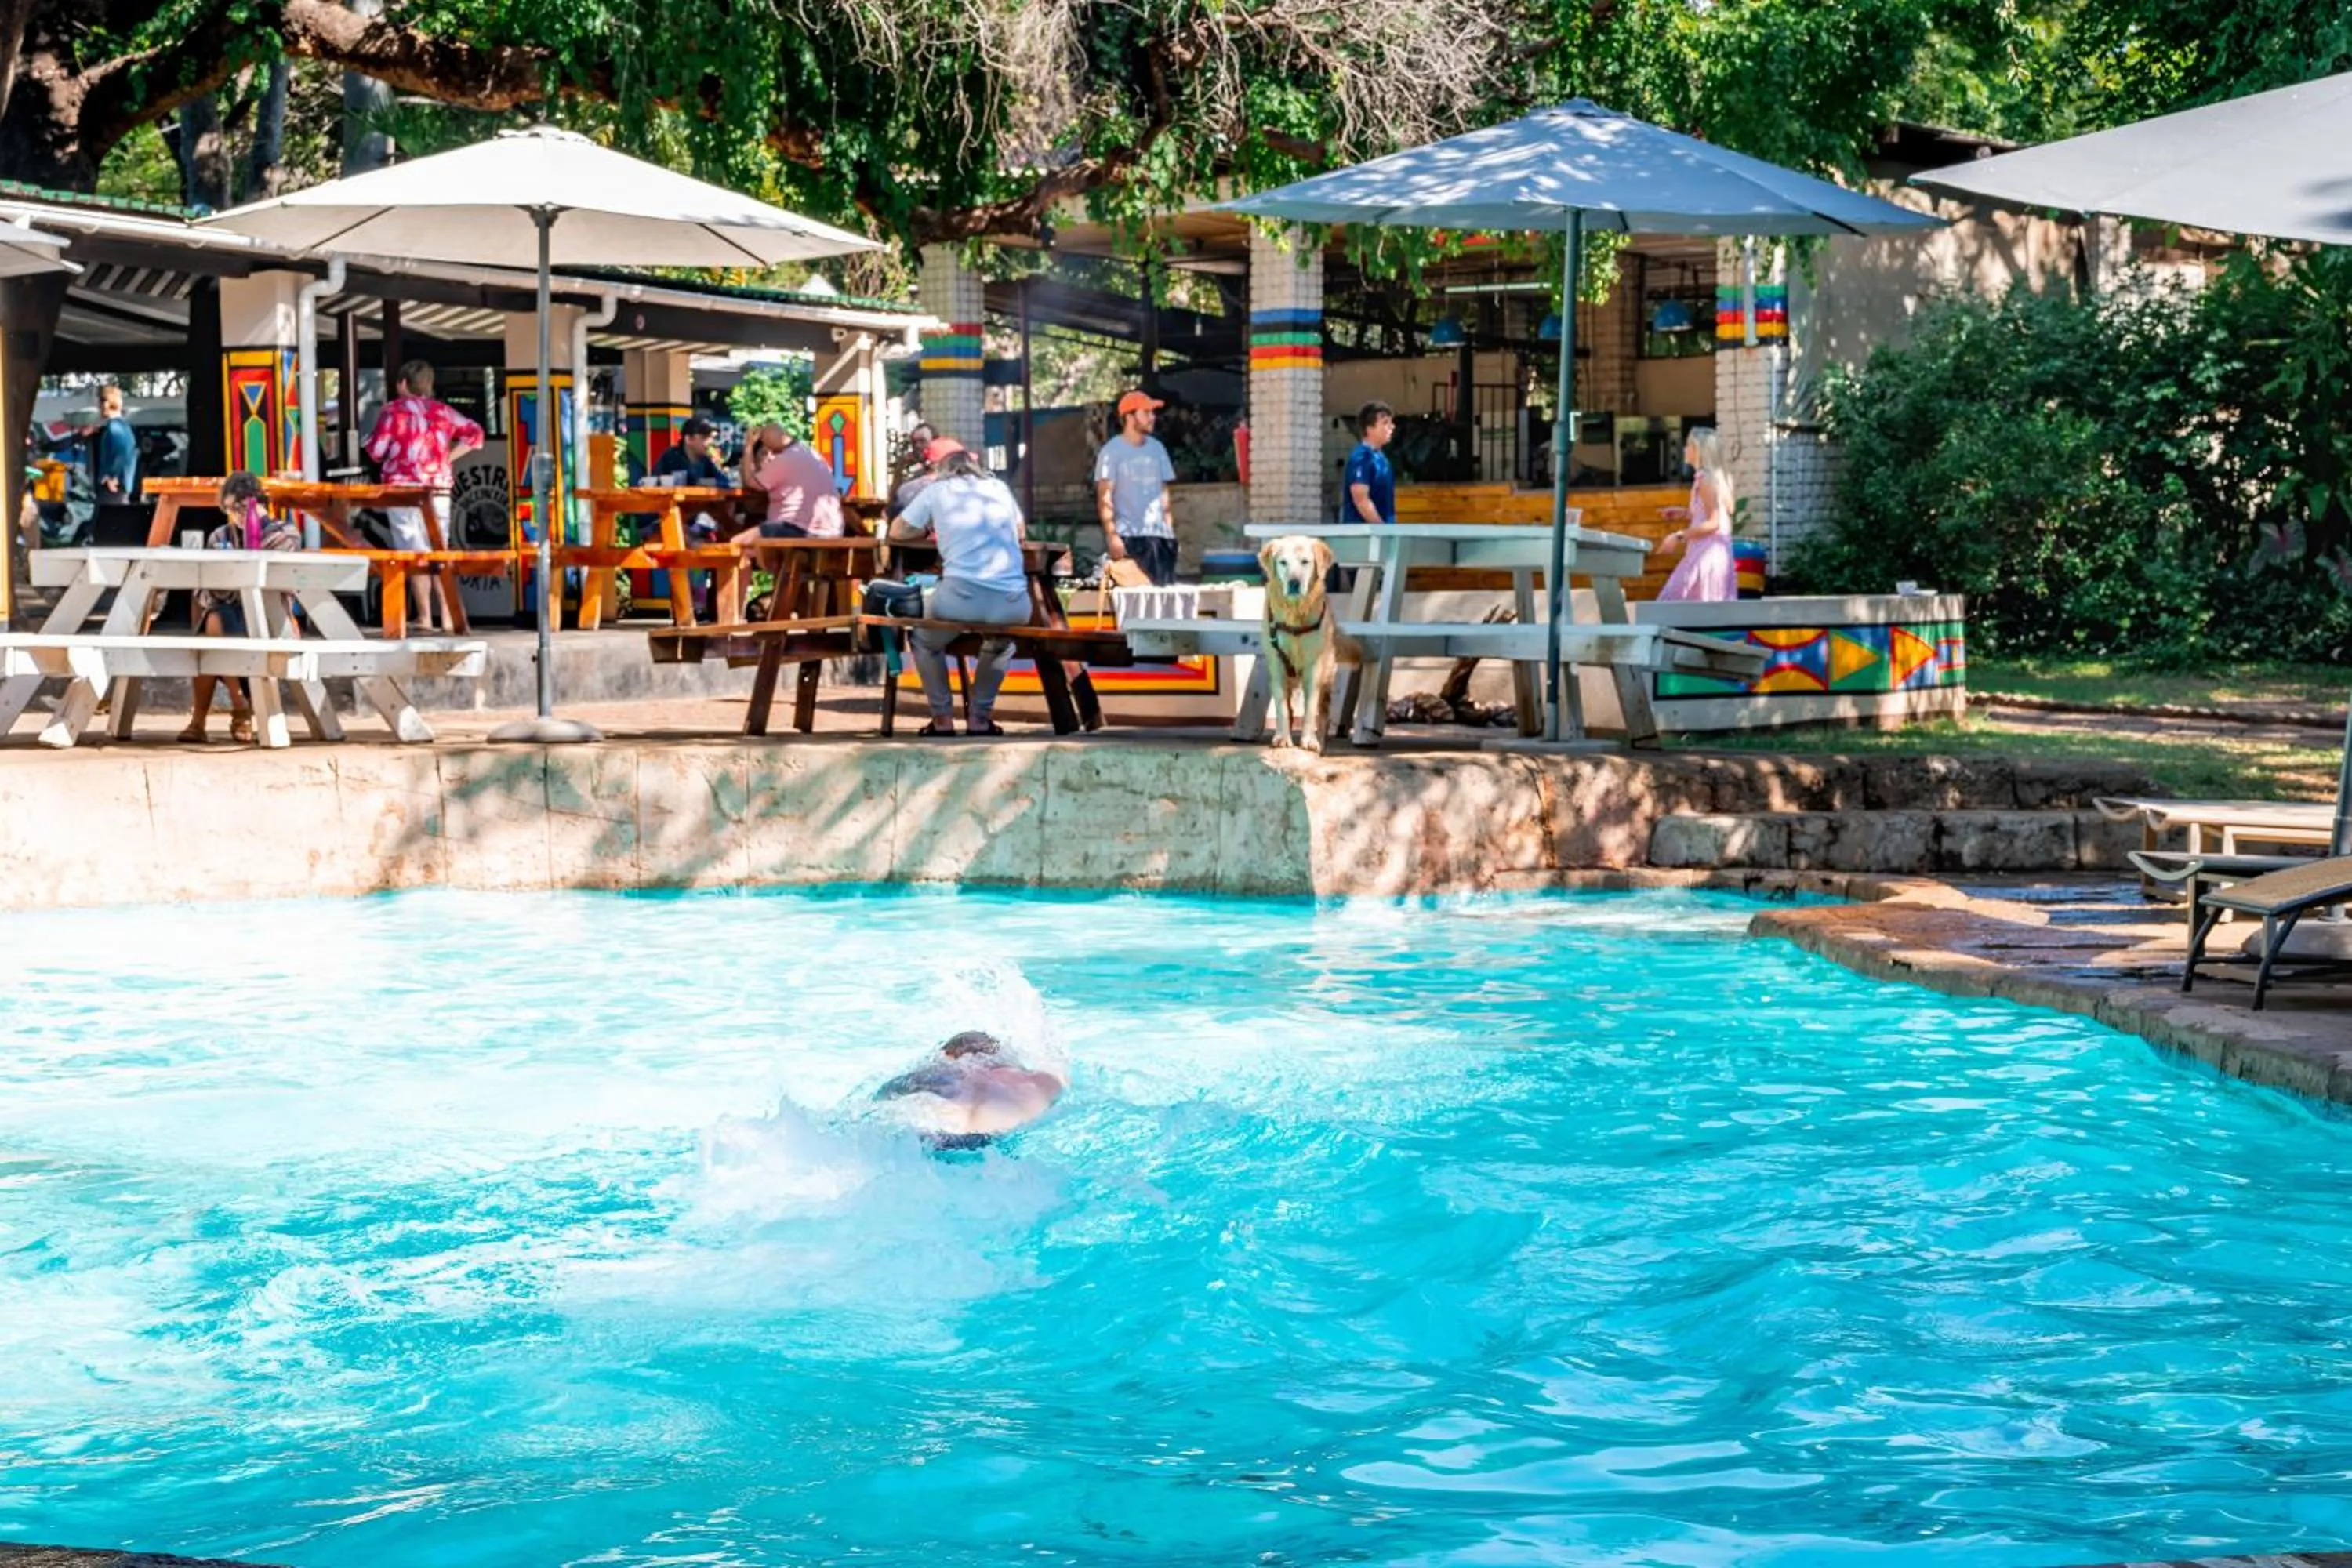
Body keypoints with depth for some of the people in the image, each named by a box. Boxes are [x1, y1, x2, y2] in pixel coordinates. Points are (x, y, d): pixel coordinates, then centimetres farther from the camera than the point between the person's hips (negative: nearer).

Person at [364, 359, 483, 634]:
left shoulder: (394, 410, -4)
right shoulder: (443, 411, 11)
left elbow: (376, 450, -6)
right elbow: (474, 434, 12)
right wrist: (447, 457, 11)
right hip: (439, 488, 4)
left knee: (415, 553, -2)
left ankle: (424, 618, -5)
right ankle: (447, 616, 4)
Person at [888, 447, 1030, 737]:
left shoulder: (937, 491, 12)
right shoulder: (999, 488, 20)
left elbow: (898, 532, 19)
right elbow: (1019, 533, 34)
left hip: (961, 598, -2)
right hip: (1013, 604, 2)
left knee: (925, 642, 30)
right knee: (1001, 644, 38)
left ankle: (942, 719, 20)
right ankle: (981, 718, 29)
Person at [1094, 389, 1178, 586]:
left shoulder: (1157, 448, 13)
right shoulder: (1112, 451, -3)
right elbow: (1104, 498, -7)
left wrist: (1169, 529, 10)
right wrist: (1112, 536, -15)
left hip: (1157, 535, 5)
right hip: (1127, 537, -5)